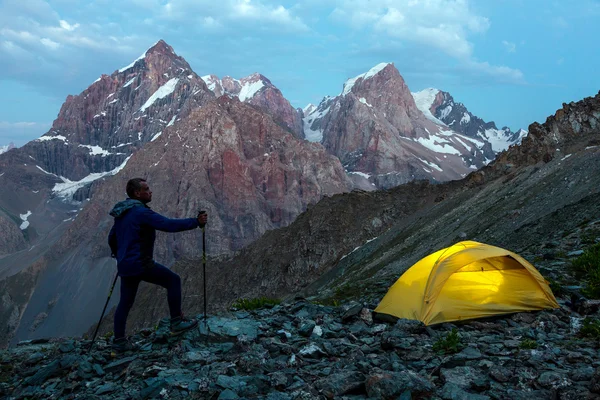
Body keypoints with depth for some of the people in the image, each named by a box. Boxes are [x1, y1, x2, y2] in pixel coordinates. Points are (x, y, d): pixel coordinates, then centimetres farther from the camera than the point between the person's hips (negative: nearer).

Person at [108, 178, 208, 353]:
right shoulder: (141, 212, -15)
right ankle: (177, 322, 6)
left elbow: (111, 238, 25)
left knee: (125, 302, 15)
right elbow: (169, 225, -23)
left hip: (125, 266, 9)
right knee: (173, 280, 3)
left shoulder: (122, 213, 14)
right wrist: (196, 222, -17)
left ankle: (119, 341, 19)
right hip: (141, 264, -9)